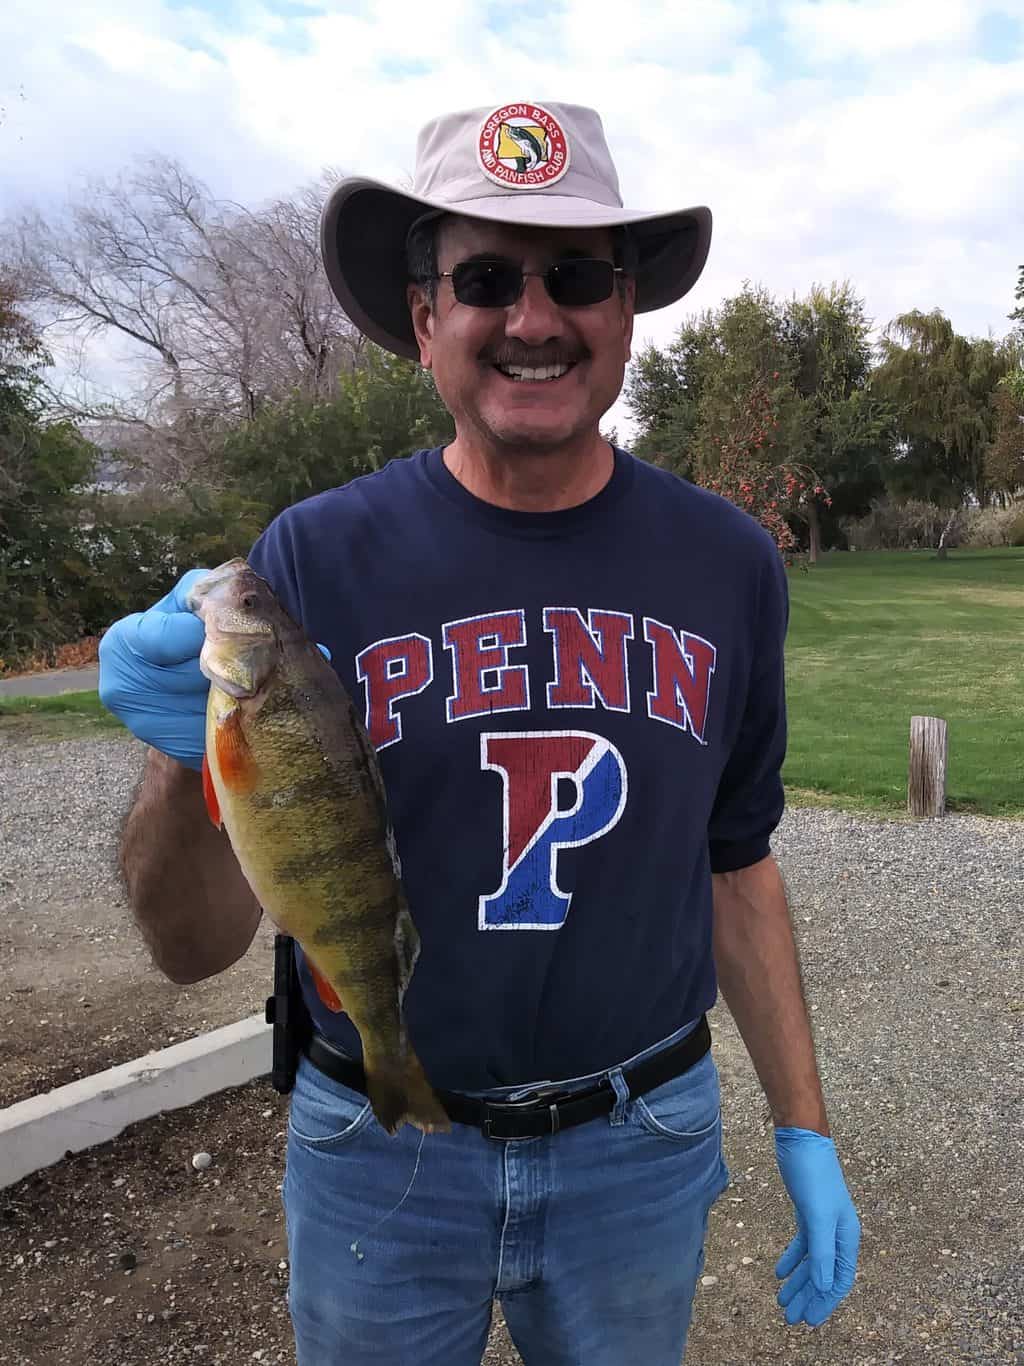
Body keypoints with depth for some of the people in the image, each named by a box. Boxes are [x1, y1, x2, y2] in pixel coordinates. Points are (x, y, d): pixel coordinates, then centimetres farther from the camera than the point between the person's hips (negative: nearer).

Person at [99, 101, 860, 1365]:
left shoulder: (726, 563, -6)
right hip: (380, 1154, -1)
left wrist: (805, 1128, 6)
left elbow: (735, 865, 5)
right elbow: (196, 948, -12)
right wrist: (190, 758, -32)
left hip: (640, 1154, 2)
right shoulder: (317, 557, -14)